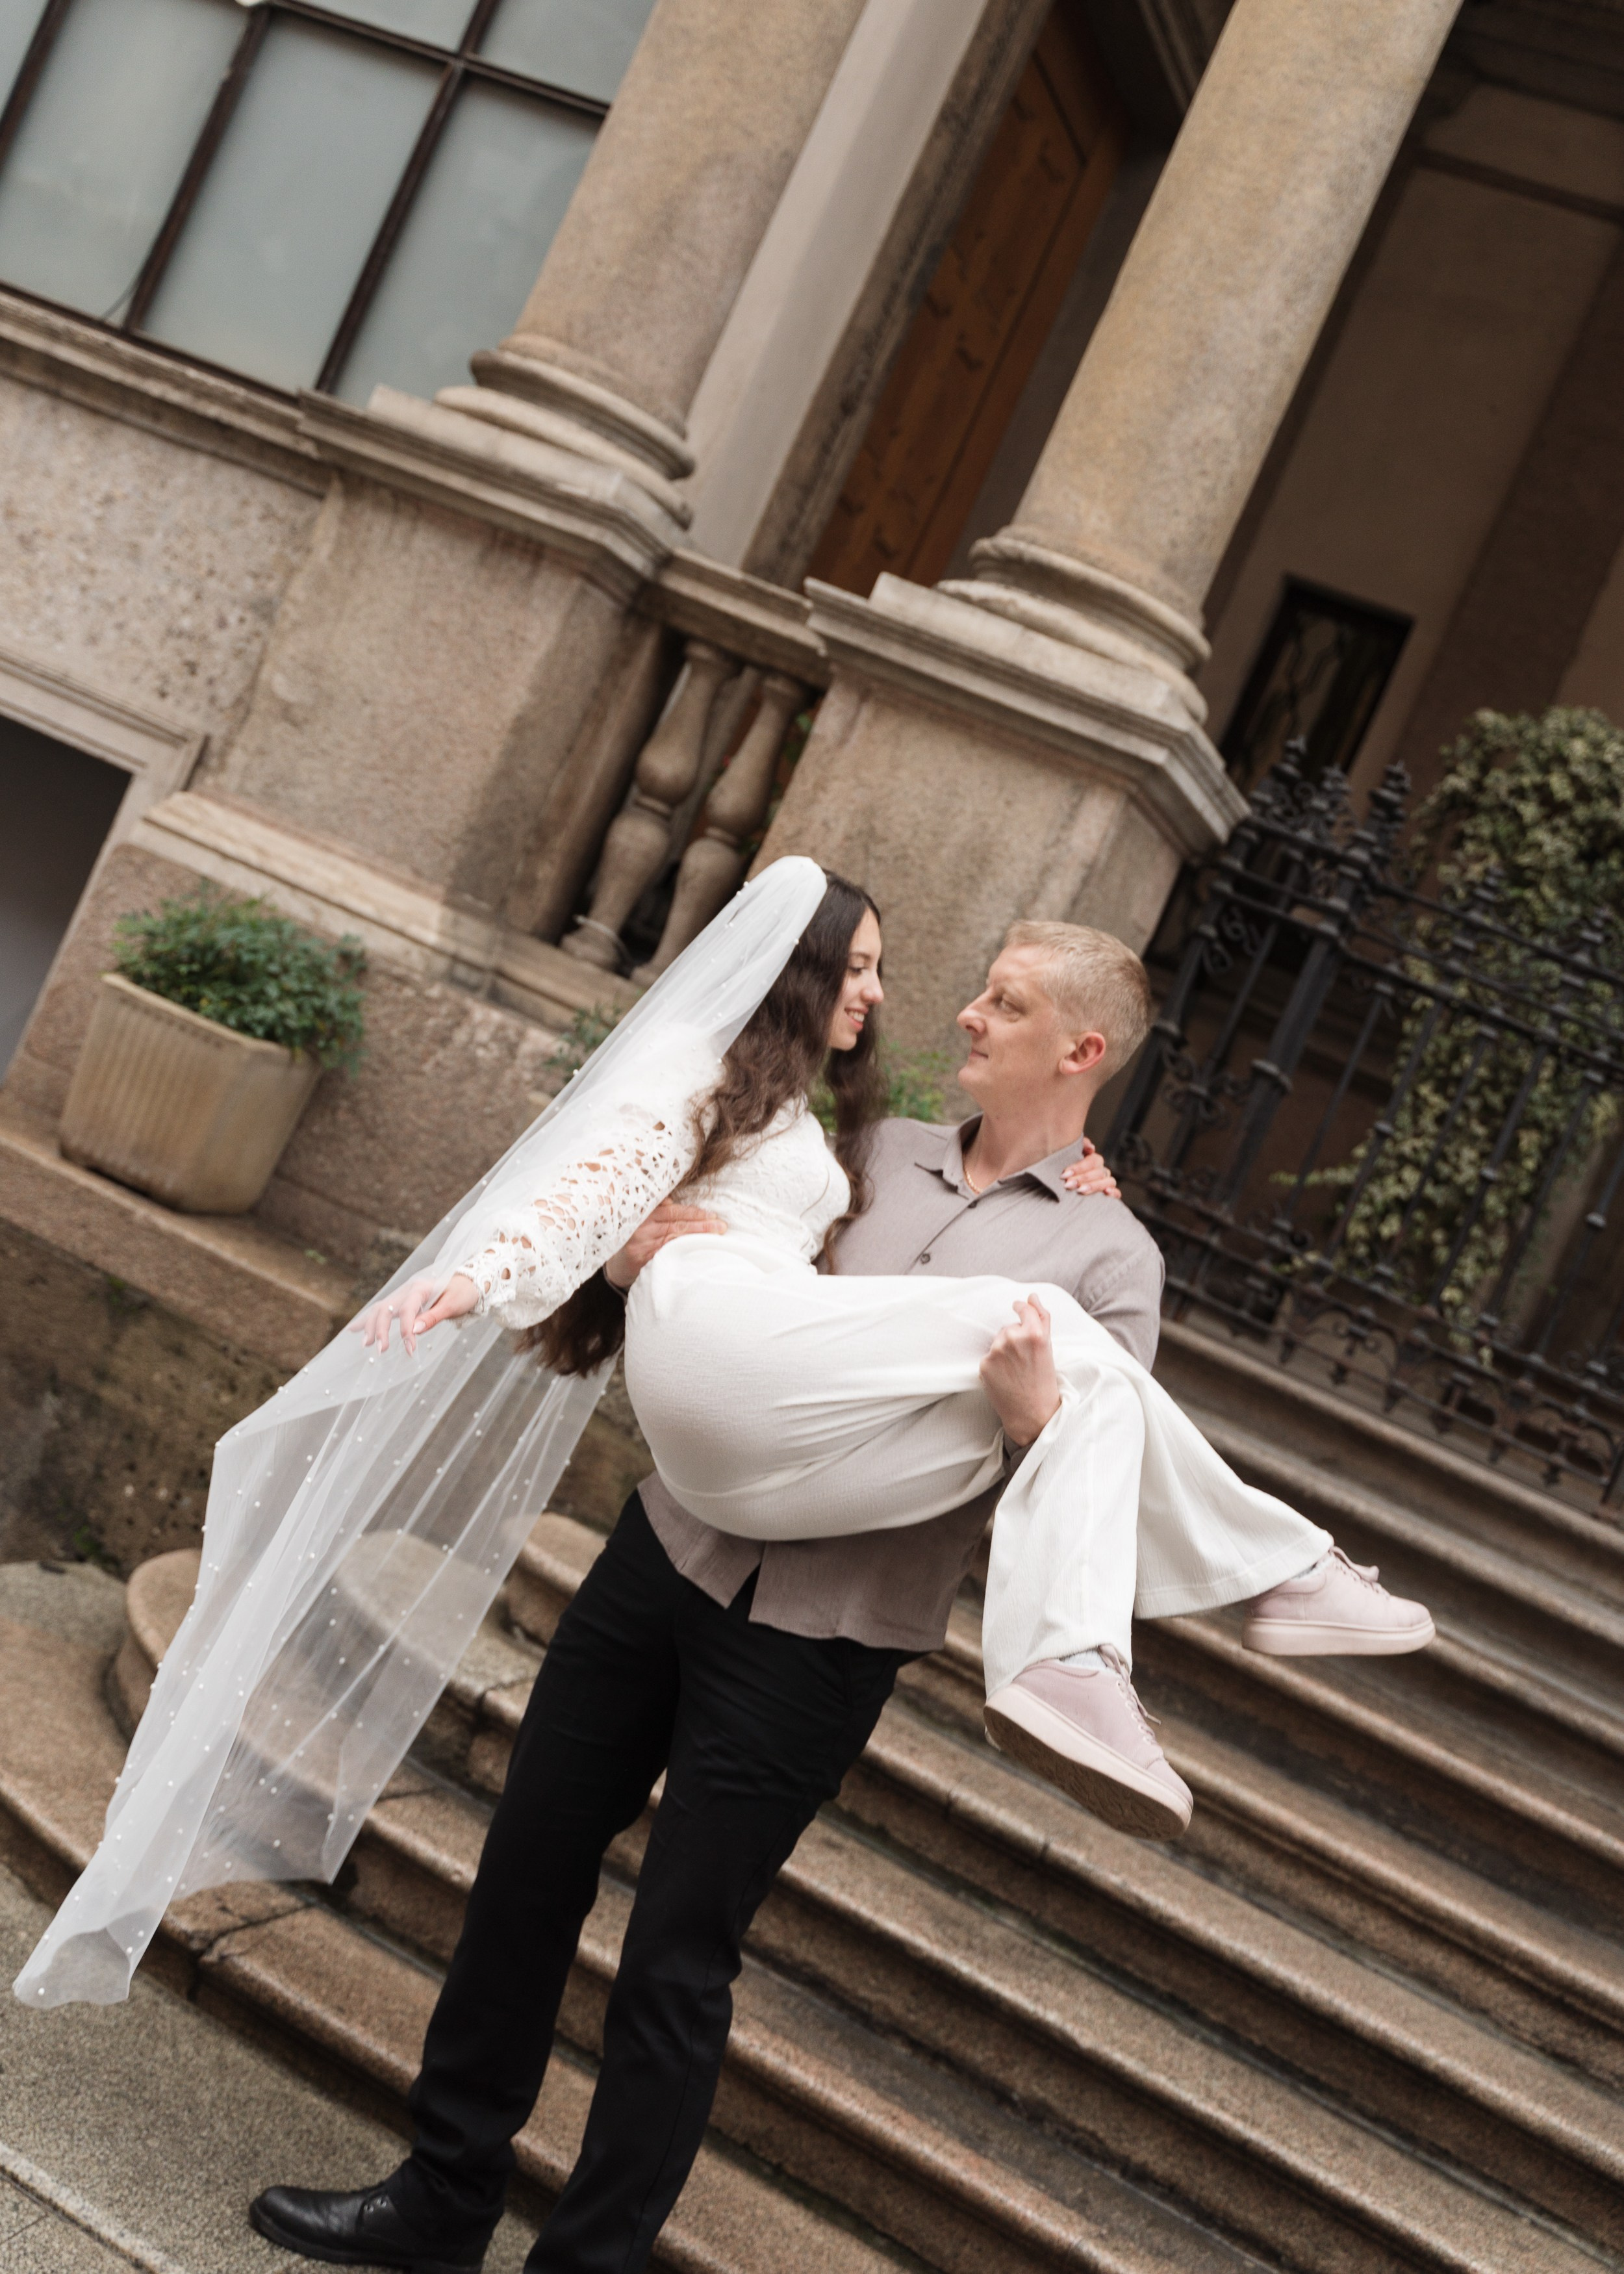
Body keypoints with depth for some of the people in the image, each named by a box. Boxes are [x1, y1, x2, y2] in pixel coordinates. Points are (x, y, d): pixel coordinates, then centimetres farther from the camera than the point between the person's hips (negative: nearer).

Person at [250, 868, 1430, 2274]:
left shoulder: (1106, 1252, -2)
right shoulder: (879, 1152, 11)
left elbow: (1104, 1482, -9)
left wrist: (1040, 1415, -28)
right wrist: (648, 1247, 0)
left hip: (820, 1642, -5)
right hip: (677, 1542, 5)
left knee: (675, 1962, 3)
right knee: (531, 1865, 13)